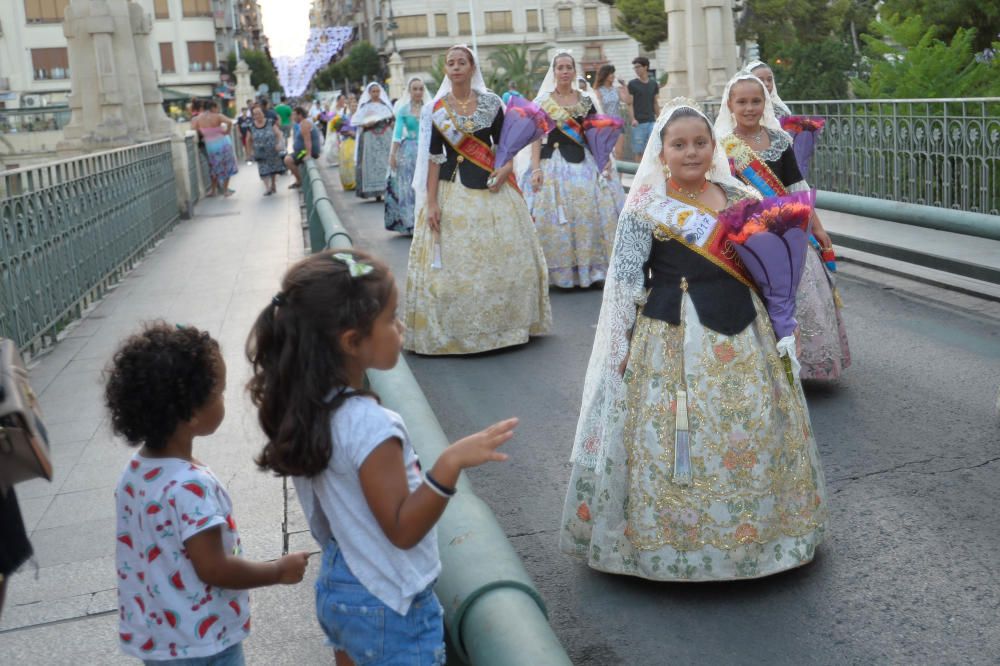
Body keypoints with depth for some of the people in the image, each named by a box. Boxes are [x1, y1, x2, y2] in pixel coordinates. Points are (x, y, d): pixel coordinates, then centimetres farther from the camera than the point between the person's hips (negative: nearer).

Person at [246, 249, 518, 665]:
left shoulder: (306, 406, -6)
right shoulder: (369, 425, -31)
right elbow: (402, 529, -26)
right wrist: (450, 463, -37)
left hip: (338, 590, 8)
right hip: (390, 608, -8)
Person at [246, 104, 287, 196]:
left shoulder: (270, 123, -9)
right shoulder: (251, 126, -6)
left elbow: (278, 133, -8)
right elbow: (248, 140, 6)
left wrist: (279, 143, -23)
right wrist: (249, 151, 6)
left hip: (272, 151, 0)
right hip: (260, 153, 0)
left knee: (273, 168, 14)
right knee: (264, 170, -4)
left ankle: (273, 184, 33)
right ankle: (267, 188, -2)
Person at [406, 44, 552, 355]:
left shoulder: (491, 103, 3)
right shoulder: (435, 109, 1)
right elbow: (434, 157, -2)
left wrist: (507, 166, -12)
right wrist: (431, 202, -8)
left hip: (491, 188, 1)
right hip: (452, 191, -1)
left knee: (502, 258, 5)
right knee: (453, 263, -1)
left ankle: (503, 322, 21)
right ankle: (455, 330, 12)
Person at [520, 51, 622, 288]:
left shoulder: (585, 100, 10)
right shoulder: (543, 102, 3)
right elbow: (536, 137, -2)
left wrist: (604, 157, -2)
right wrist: (536, 168, -12)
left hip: (583, 162, 2)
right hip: (554, 163, -2)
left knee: (588, 214, -1)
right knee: (556, 216, -5)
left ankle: (589, 267, 9)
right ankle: (561, 270, 4)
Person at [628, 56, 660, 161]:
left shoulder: (653, 84, 10)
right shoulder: (632, 84, 1)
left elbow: (656, 103, 15)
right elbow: (630, 103, -3)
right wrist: (633, 119, -16)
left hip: (651, 121, 3)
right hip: (639, 122, -3)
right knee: (639, 151, 1)